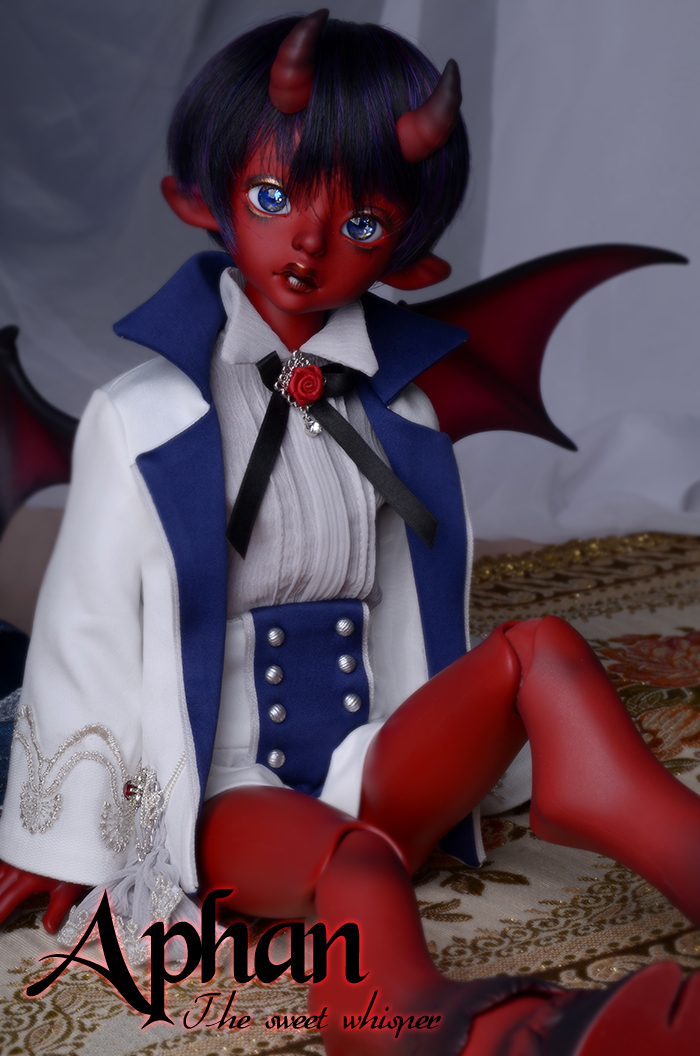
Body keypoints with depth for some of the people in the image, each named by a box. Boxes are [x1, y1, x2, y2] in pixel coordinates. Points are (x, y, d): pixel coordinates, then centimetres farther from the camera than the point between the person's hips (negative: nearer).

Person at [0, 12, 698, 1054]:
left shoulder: (399, 419, 9)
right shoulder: (141, 420, -3)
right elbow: (85, 629, 0)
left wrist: (457, 764, 19)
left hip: (373, 777, 4)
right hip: (224, 799, -4)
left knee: (540, 649, -20)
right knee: (356, 858, -36)